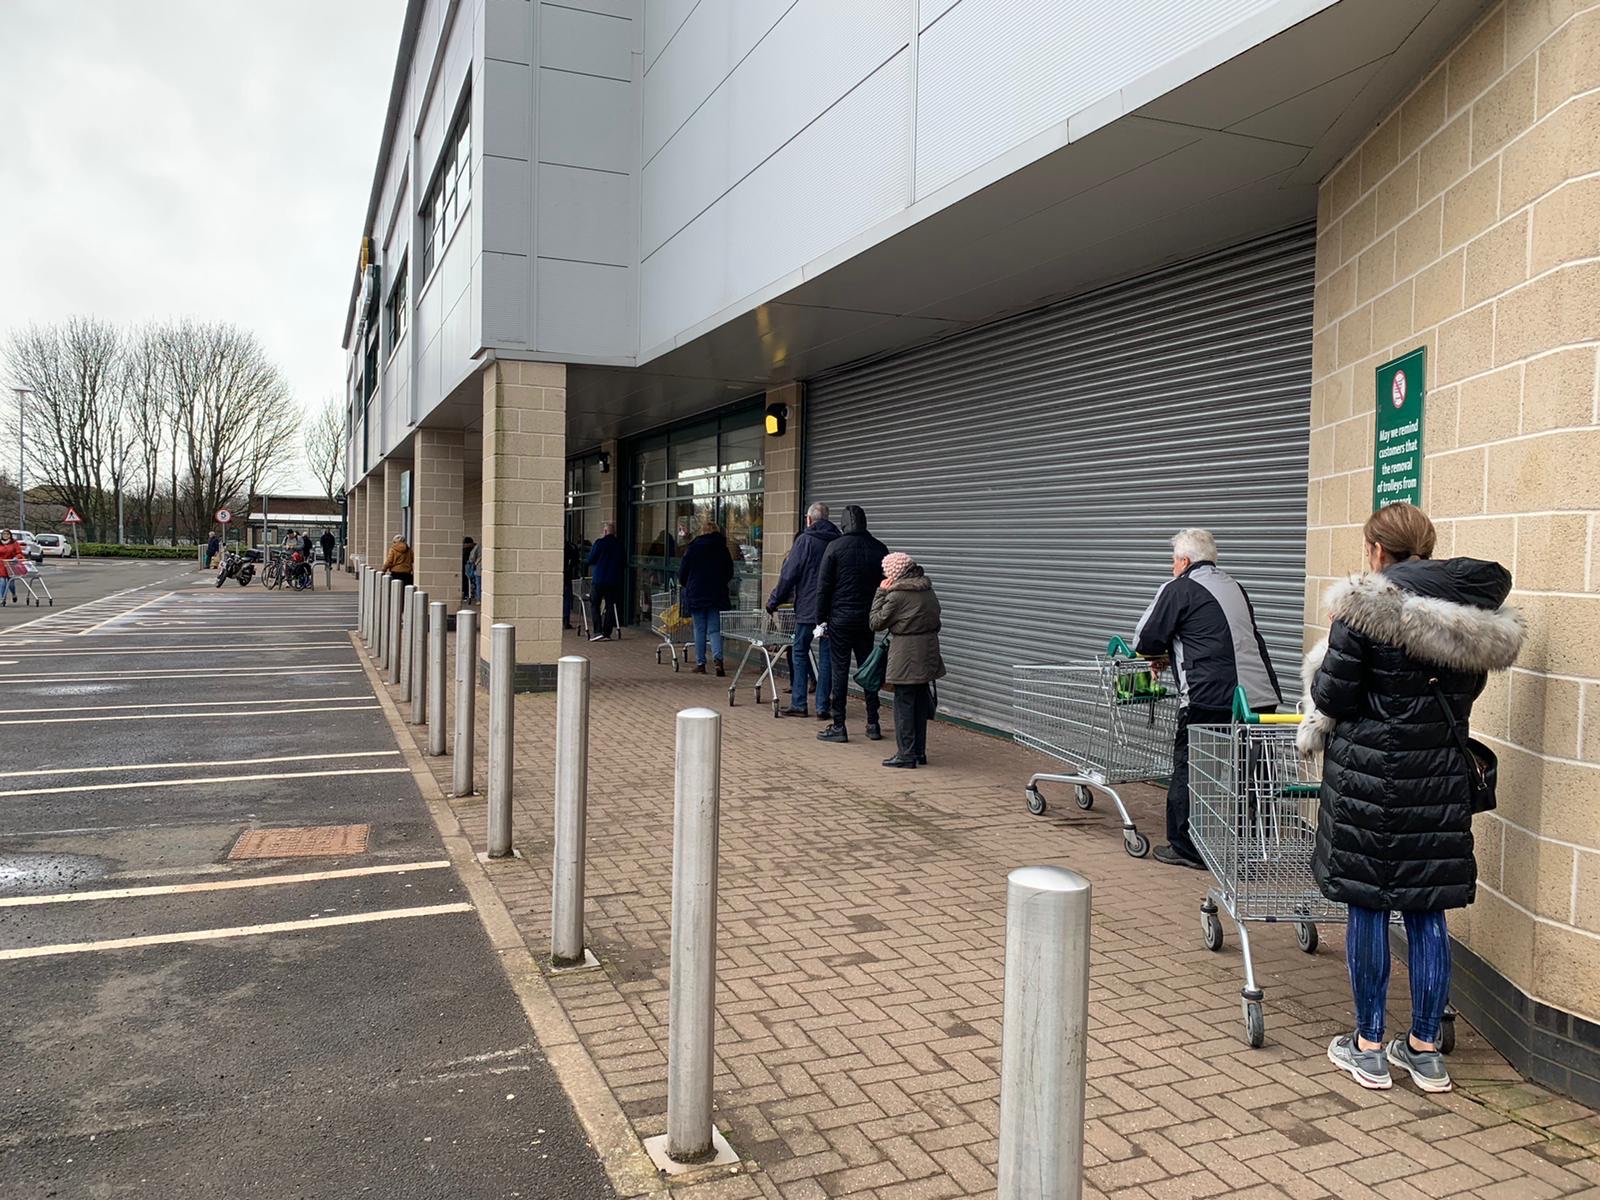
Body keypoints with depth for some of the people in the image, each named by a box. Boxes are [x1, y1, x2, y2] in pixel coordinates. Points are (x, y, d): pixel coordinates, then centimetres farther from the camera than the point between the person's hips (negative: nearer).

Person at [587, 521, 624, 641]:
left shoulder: (600, 543, -11)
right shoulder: (620, 544, 3)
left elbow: (590, 560, -7)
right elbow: (623, 562, 9)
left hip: (599, 579, -4)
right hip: (615, 580, 4)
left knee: (595, 606, 5)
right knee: (610, 606, 8)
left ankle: (598, 631, -7)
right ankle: (607, 633, 7)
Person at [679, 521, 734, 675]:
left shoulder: (693, 548, -3)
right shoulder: (722, 549, 3)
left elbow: (682, 573, 1)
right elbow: (730, 573, 9)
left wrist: (685, 585, 20)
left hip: (696, 594, -1)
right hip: (716, 595, 1)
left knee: (699, 629, 6)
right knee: (714, 629, 3)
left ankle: (700, 664, 7)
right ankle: (718, 658, -17)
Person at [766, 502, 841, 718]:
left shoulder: (805, 540, -6)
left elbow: (789, 575, -8)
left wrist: (774, 601, 1)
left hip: (807, 608, -3)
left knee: (799, 652, 8)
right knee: (827, 655, 7)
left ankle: (798, 704, 7)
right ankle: (822, 706, 7)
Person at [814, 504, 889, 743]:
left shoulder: (835, 547, -7)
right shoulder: (879, 548, 4)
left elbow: (823, 587, -7)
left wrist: (821, 620, -1)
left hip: (840, 618, -4)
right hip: (868, 619, 4)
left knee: (840, 671, 0)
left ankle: (838, 726, 2)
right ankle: (873, 725, 15)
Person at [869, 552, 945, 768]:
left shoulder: (896, 595, -14)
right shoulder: (927, 590, 8)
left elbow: (876, 622, -6)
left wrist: (880, 593, -2)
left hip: (906, 655, -7)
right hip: (927, 652, 8)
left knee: (904, 703, 0)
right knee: (921, 702, 14)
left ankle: (906, 755, 3)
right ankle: (919, 752, 21)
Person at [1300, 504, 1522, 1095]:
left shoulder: (1365, 607, -13)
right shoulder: (1474, 613, 6)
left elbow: (1333, 695, -10)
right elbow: (1468, 689, 14)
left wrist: (1318, 721, 10)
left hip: (1369, 770, -5)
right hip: (1442, 774, 5)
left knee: (1367, 905, 5)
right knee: (1426, 910, 13)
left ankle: (1369, 1047, 16)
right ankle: (1425, 1049, 22)